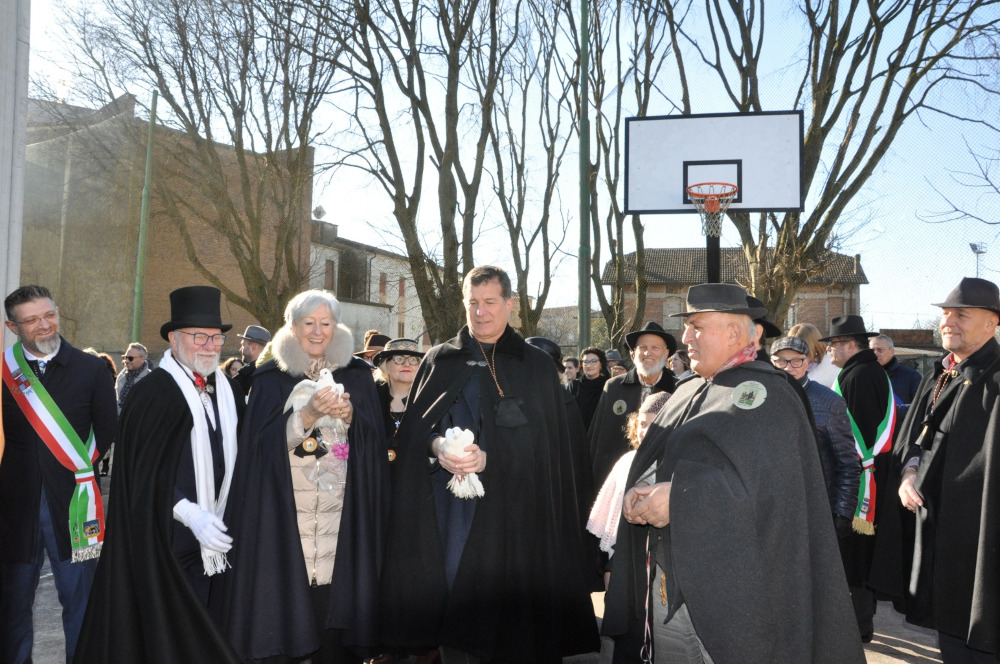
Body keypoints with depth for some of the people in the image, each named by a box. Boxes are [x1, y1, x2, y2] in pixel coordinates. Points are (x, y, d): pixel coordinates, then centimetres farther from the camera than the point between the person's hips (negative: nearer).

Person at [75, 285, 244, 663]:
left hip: (213, 536, 6)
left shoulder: (227, 391, 8)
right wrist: (190, 515, -20)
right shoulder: (153, 392, -12)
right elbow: (144, 475, -13)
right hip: (170, 540, -5)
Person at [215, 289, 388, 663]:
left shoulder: (357, 373, 9)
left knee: (335, 609, -2)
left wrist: (349, 416, -14)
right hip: (285, 514, -1)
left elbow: (376, 437, 4)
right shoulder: (271, 377, 5)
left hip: (343, 511, 1)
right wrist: (307, 414, -17)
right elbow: (262, 441, -4)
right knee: (286, 599, -3)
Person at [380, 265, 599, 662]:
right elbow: (411, 428, 8)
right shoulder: (439, 361, 12)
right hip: (448, 511, 2)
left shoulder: (536, 367, 7)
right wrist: (437, 446, -14)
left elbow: (543, 442, -1)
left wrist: (488, 459, -15)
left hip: (510, 511, -1)